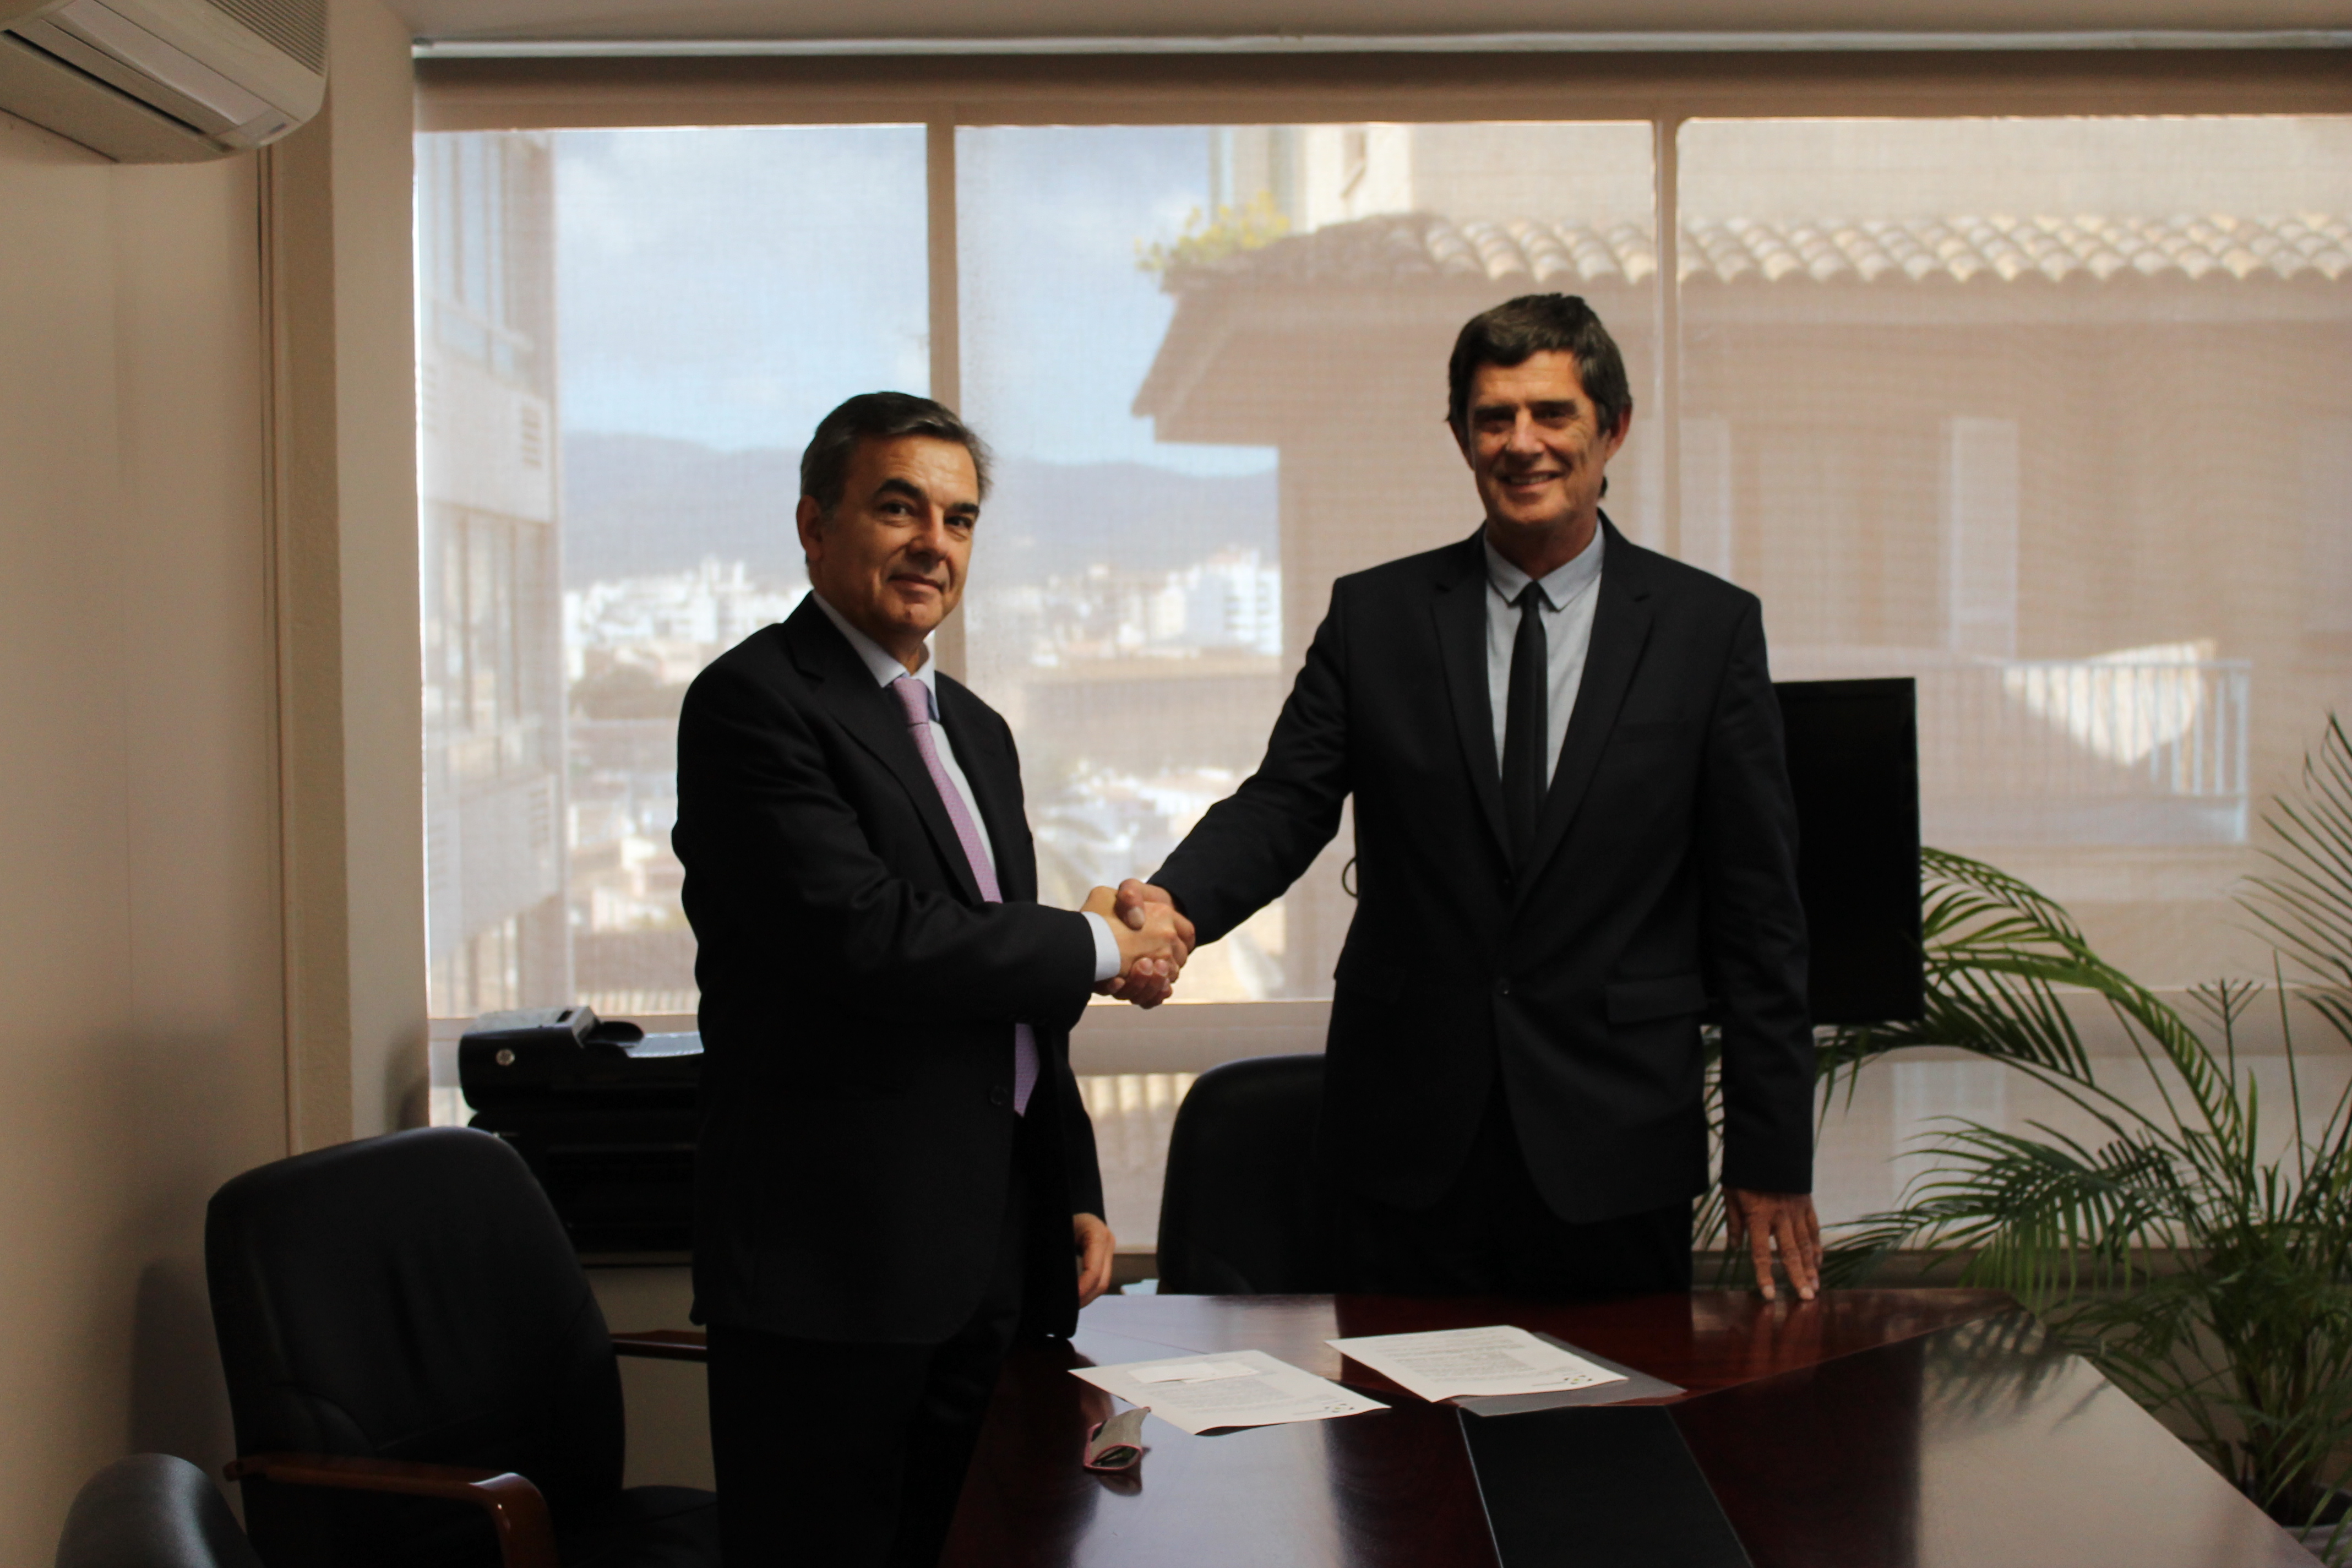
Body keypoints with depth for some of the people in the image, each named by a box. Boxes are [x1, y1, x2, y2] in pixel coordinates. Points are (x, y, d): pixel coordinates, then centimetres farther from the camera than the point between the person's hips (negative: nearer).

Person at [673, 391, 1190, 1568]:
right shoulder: (753, 702, -10)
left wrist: (1074, 1196, 18)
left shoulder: (975, 730, 18)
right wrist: (1097, 950, -10)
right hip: (830, 1264, -8)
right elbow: (864, 937, -22)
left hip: (988, 1260, 8)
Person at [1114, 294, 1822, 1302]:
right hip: (1408, 1145, 1)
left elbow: (1754, 909, 1)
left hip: (1616, 1152, -1)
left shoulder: (1709, 627, 2)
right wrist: (1174, 901, -24)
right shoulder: (1374, 616, 6)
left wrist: (1772, 1158, 0)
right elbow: (1285, 802, -1)